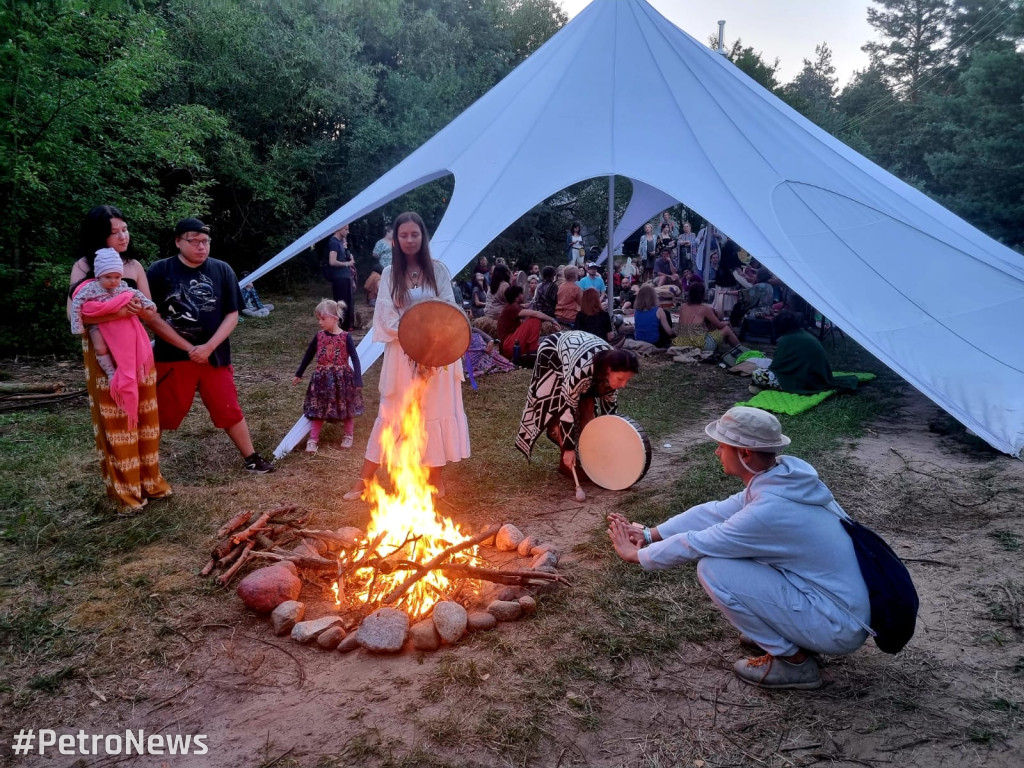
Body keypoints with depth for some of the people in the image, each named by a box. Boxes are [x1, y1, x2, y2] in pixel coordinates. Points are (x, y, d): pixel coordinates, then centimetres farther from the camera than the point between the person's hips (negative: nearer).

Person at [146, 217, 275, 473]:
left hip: (215, 356, 2)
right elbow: (152, 317, -7)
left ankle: (251, 458, 21)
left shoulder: (222, 270, 0)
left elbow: (232, 315, -1)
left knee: (230, 410, 9)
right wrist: (189, 348, -12)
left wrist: (208, 347, -13)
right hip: (173, 357, -1)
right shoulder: (160, 271, -5)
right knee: (161, 413, 6)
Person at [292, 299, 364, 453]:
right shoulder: (319, 336, -2)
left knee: (346, 408, 11)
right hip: (322, 379, 3)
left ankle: (348, 435, 30)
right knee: (318, 410, 6)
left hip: (342, 378, -2)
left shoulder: (346, 337, -12)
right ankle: (313, 440, 13)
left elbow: (355, 359, -13)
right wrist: (298, 374, 17)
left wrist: (358, 381, -20)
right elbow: (308, 355, 11)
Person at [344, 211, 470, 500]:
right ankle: (364, 480, 8)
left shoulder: (438, 270, 2)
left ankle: (436, 475, 18)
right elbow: (386, 316, -4)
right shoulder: (390, 274, 3)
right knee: (392, 412, 1)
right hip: (402, 353, 0)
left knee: (436, 409, 4)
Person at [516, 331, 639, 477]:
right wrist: (569, 448, -30)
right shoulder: (583, 369, -45)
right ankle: (566, 461, -2)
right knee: (558, 407, -13)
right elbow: (567, 407, -35)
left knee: (588, 406, -3)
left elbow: (609, 401, -6)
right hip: (552, 352, -6)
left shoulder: (613, 369, -24)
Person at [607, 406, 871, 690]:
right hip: (845, 603, 9)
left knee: (712, 568, -16)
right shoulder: (783, 476, -3)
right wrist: (650, 533, 9)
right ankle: (780, 632, 17)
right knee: (735, 550, 11)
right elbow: (715, 512, 7)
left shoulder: (769, 510, -29)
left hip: (838, 625, -9)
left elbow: (694, 544, -17)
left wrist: (635, 554, 0)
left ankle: (792, 660, -1)